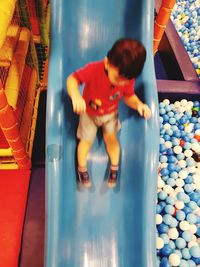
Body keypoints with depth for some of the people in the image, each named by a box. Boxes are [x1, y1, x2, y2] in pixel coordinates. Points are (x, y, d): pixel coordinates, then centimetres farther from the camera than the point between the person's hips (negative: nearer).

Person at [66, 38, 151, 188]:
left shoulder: (128, 78, -26)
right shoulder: (94, 69, -38)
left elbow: (129, 96, -12)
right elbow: (72, 79, -32)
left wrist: (139, 104, -34)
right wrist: (76, 96, -53)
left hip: (111, 113, 2)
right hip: (89, 112, -1)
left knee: (111, 137, 5)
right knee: (86, 140, 9)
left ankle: (114, 168, 30)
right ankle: (82, 169, 33)